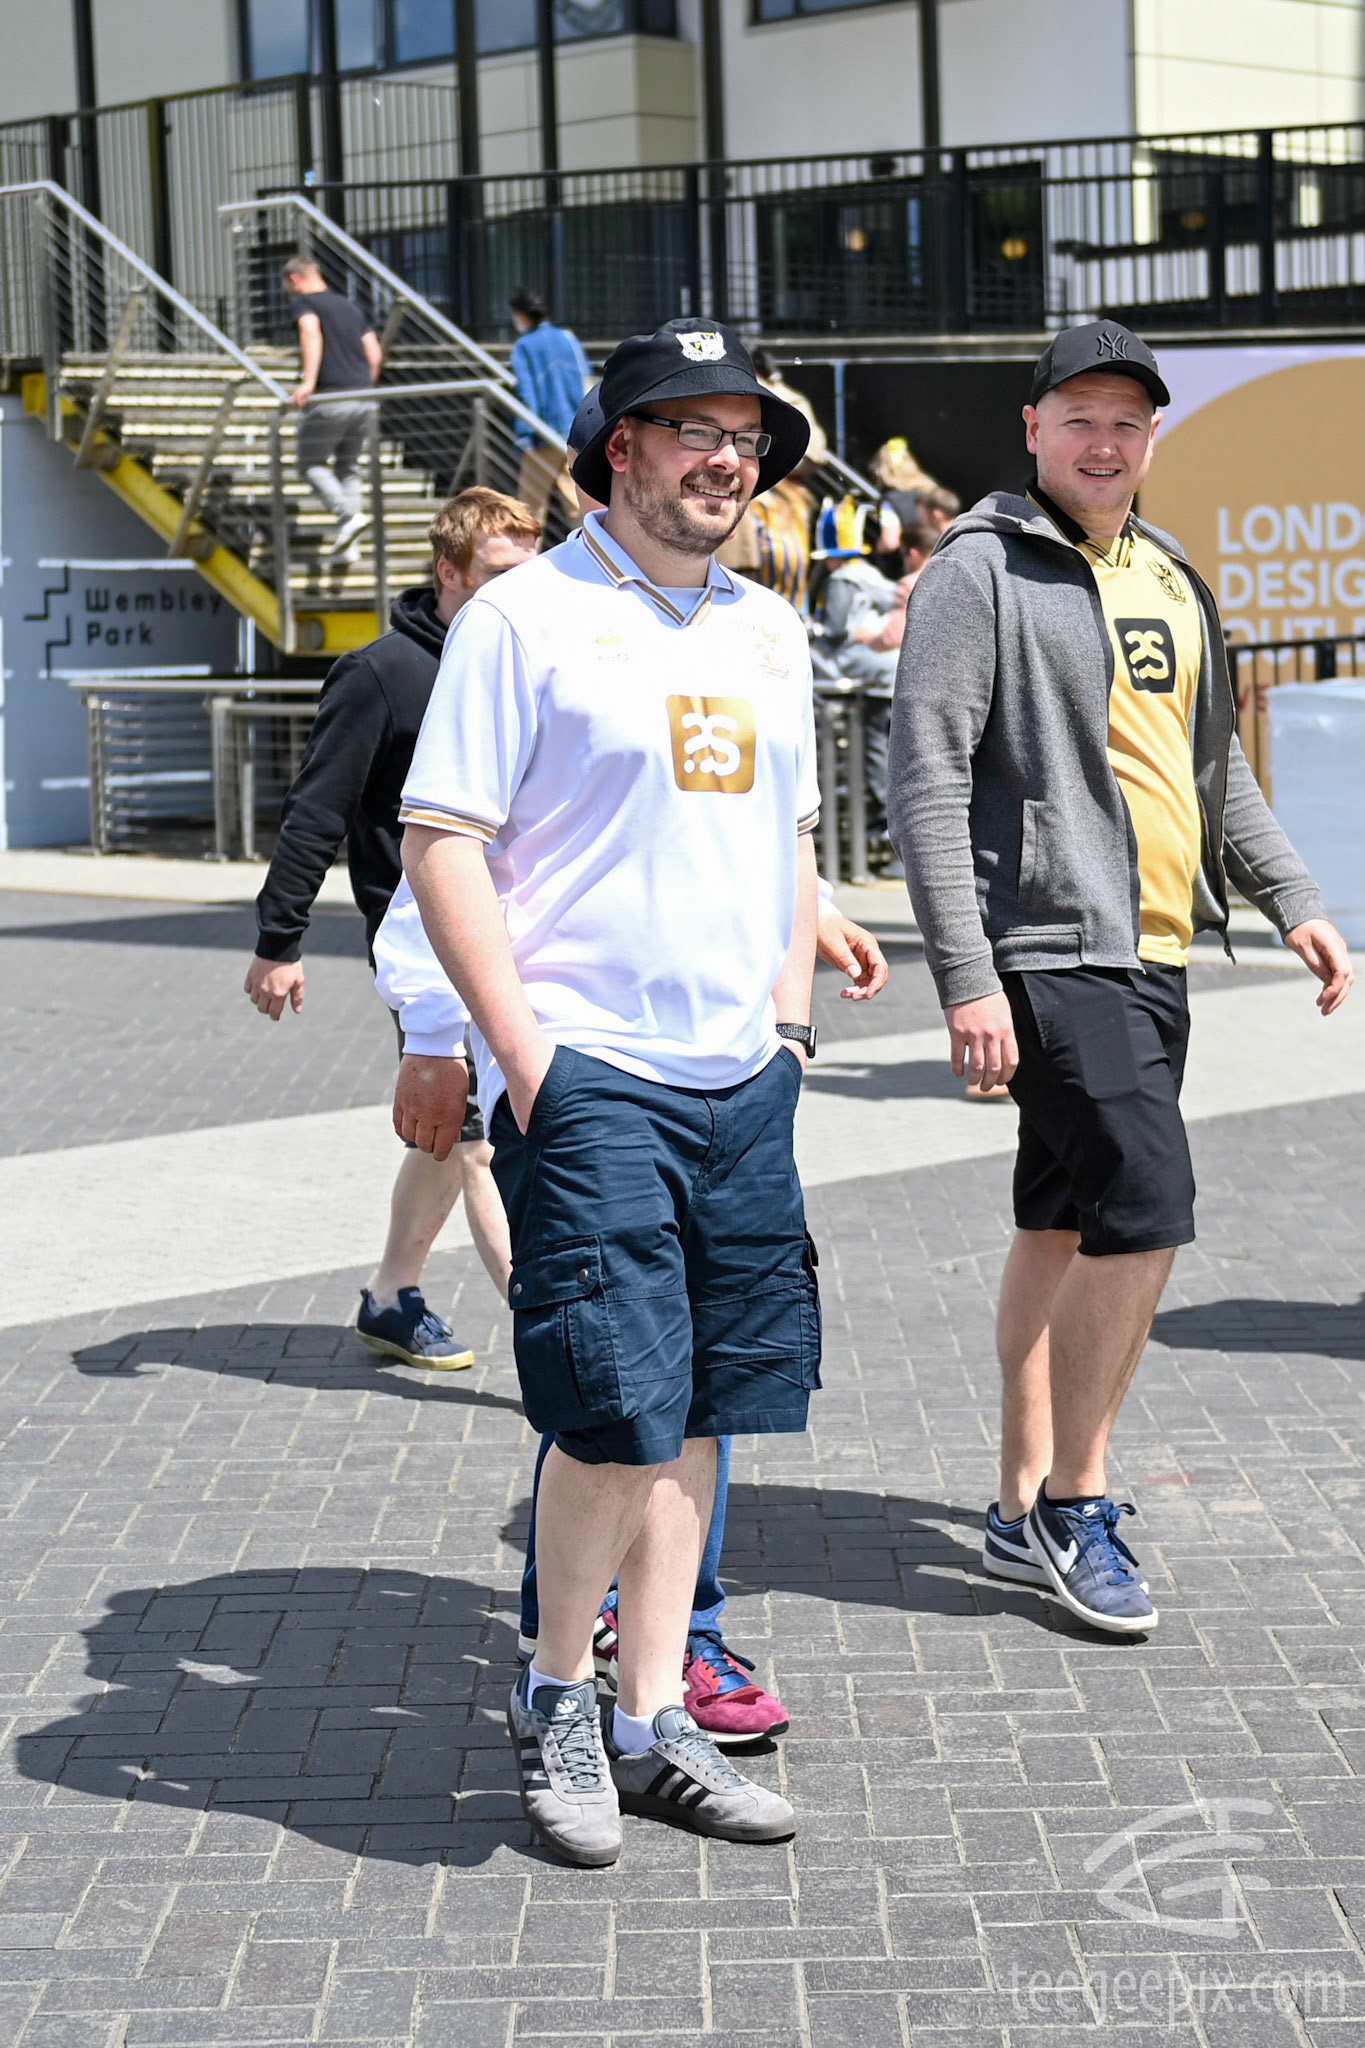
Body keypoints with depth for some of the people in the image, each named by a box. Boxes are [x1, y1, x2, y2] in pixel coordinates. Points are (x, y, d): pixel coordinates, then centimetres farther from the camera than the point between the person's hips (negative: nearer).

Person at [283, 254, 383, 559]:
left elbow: (311, 331, -18)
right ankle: (349, 545, 6)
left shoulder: (303, 303, 3)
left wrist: (308, 381, -26)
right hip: (364, 400, 6)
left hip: (330, 398, -6)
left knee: (311, 465, 5)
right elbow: (376, 356, 15)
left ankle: (349, 515, -18)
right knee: (349, 467, 14)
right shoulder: (351, 306, 22)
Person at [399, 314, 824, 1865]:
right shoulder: (527, 618, -5)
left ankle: (649, 1724, 19)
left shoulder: (767, 631, 15)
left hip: (742, 1084, 7)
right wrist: (521, 1053, -14)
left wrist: (790, 1017, 13)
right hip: (587, 1078, -6)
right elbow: (441, 843, -8)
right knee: (620, 1411, -10)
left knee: (698, 1409, 9)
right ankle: (554, 1696, 13)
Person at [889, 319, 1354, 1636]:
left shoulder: (1170, 578, 17)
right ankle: (1074, 1509, 0)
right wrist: (967, 979, -19)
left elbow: (1213, 765, 26)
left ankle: (1028, 1509, 20)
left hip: (1153, 956, 8)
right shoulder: (982, 571, -7)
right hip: (1049, 950, -8)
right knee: (1145, 1214, -14)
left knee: (1066, 1227, 12)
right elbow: (927, 780, -13)